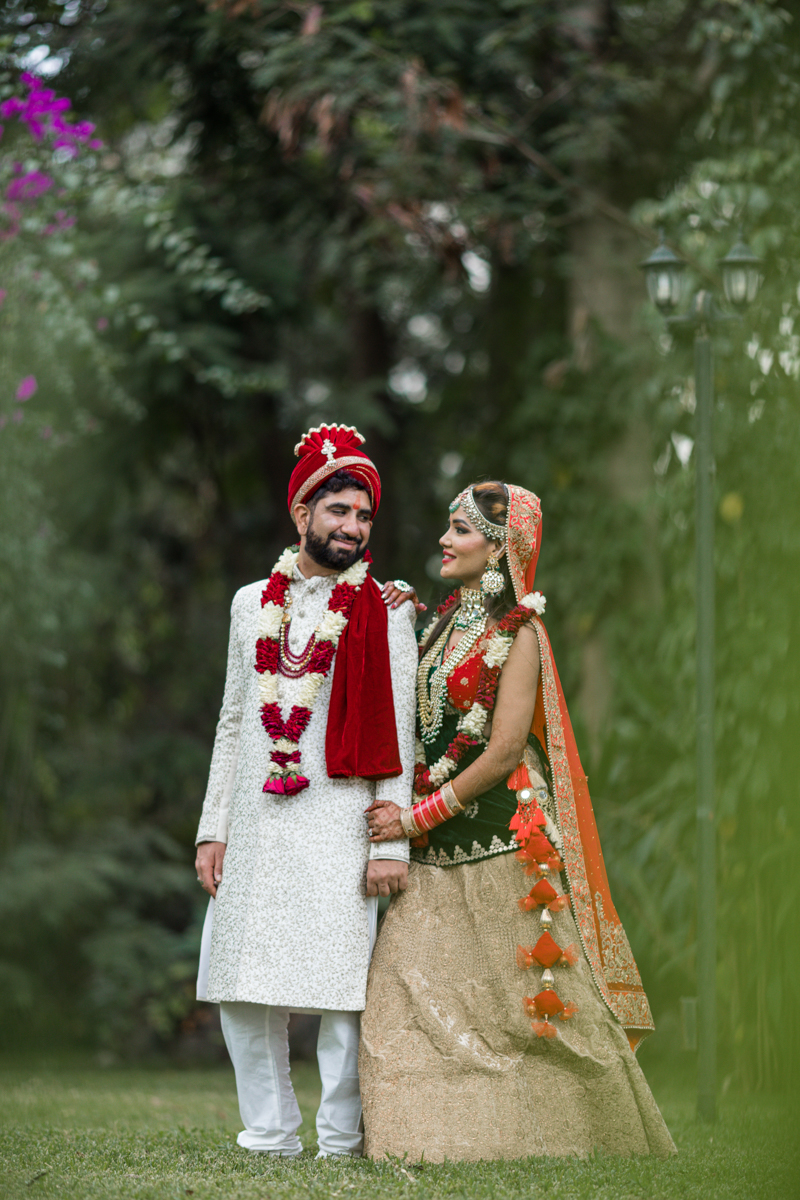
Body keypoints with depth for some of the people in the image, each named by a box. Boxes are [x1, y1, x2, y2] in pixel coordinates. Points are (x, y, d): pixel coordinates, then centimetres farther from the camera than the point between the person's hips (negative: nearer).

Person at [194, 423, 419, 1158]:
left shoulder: (385, 612, 3)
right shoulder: (254, 603, 14)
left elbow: (398, 736, -1)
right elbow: (233, 722, 17)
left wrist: (392, 842, -8)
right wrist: (213, 828, 11)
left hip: (338, 829, -4)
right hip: (256, 829, 4)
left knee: (341, 988, -6)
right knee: (243, 989, 3)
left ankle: (341, 1144, 3)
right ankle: (271, 1137, 14)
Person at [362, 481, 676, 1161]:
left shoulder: (518, 633, -8)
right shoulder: (442, 623, 14)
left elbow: (503, 752, -14)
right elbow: (415, 724, 13)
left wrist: (419, 816, -13)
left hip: (498, 838, -7)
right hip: (437, 850, 7)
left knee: (521, 1000, -1)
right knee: (415, 992, -2)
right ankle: (440, 1132, 1)